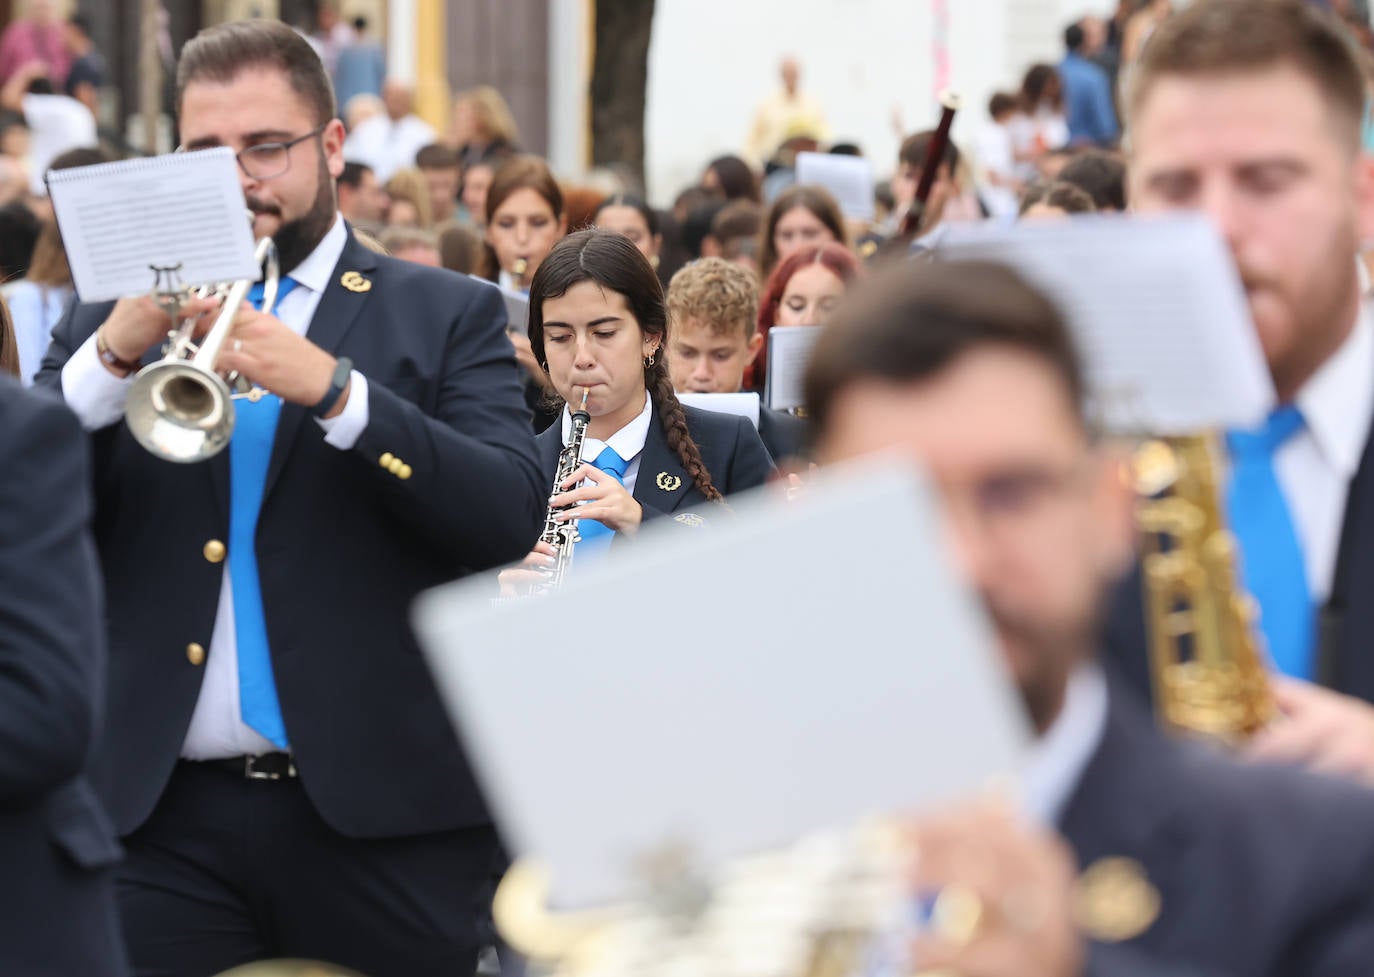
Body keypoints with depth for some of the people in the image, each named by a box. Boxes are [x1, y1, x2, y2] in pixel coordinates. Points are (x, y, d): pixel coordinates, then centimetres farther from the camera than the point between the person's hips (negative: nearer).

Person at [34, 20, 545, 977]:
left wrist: (332, 389, -20)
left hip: (385, 817, -2)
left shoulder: (448, 315, 7)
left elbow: (511, 517, -8)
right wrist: (114, 355, -13)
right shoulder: (113, 326, 14)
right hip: (160, 821, 2)